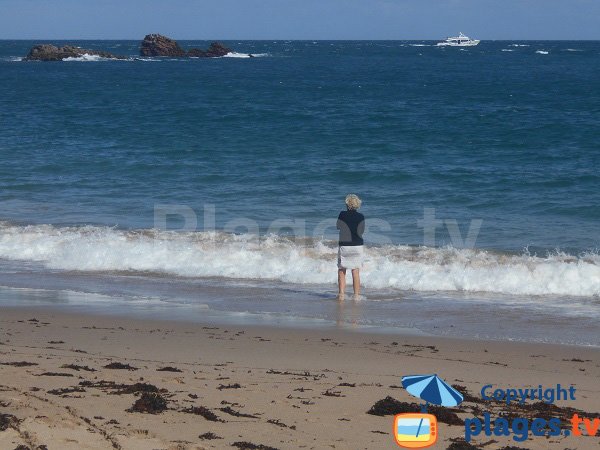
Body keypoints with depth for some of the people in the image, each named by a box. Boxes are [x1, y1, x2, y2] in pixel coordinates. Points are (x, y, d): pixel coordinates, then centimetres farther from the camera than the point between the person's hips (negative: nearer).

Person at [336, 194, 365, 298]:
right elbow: (361, 232, -2)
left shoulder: (342, 215, -6)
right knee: (356, 272, 6)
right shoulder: (360, 217, -5)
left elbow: (338, 227, 6)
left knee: (341, 271, 8)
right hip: (357, 246, 1)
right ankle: (356, 295, 4)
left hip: (344, 245, -1)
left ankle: (341, 294, 0)